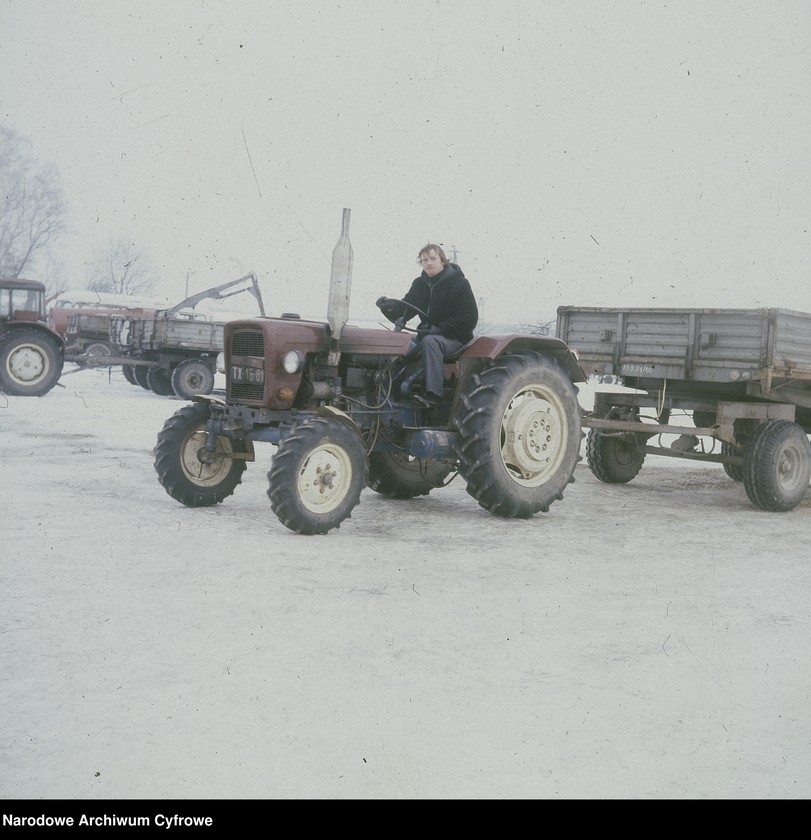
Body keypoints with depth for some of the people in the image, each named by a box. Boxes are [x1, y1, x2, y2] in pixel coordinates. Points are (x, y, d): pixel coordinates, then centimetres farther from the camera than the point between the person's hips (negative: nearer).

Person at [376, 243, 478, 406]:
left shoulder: (459, 283, -6)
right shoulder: (420, 284, 11)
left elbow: (469, 319, -12)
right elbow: (404, 310, 8)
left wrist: (438, 329, -22)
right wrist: (390, 306, -16)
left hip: (455, 338, -6)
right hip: (427, 335, 6)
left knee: (430, 342, -37)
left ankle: (434, 395, -44)